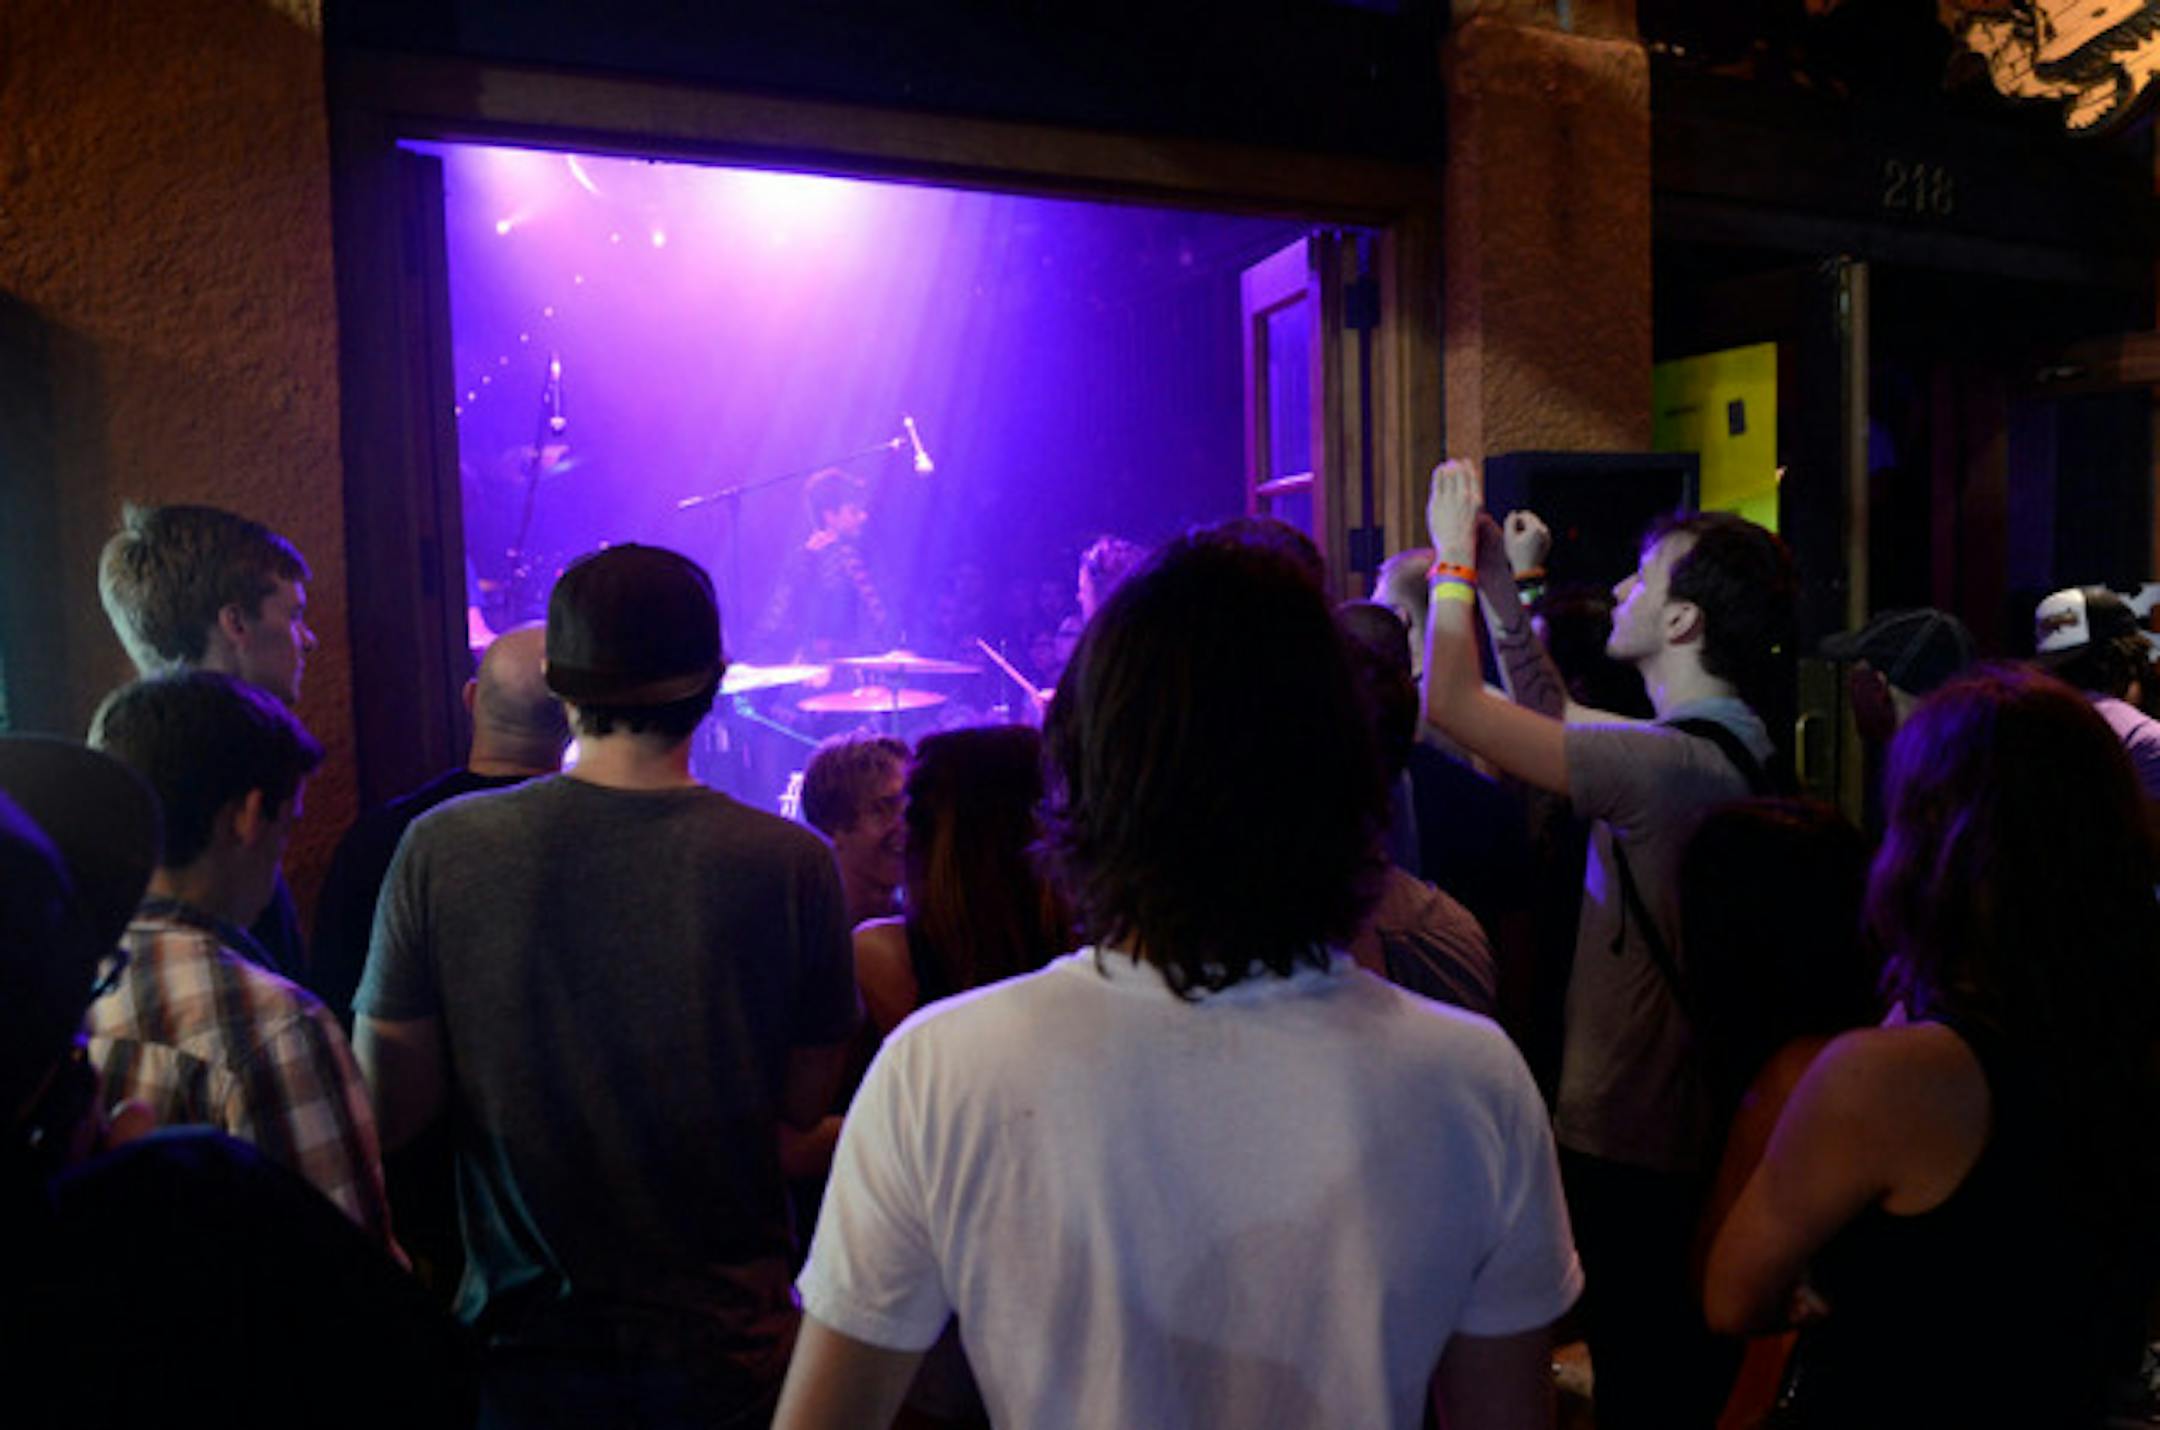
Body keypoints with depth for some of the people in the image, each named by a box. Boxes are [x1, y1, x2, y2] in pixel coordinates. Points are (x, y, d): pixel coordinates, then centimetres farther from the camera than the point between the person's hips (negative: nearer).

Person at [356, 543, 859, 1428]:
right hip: (726, 1342, -1)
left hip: (523, 1332, 1)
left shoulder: (440, 848, -12)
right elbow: (803, 1103, -5)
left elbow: (390, 1107, -6)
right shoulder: (790, 864, -15)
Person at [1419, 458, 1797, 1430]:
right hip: (1689, 1131, 9)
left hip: (1633, 1148, -9)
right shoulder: (1733, 747, 5)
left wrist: (1455, 559, -10)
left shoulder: (1672, 765, -26)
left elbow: (1451, 705, -24)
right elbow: (1554, 714, 15)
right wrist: (1501, 590, 10)